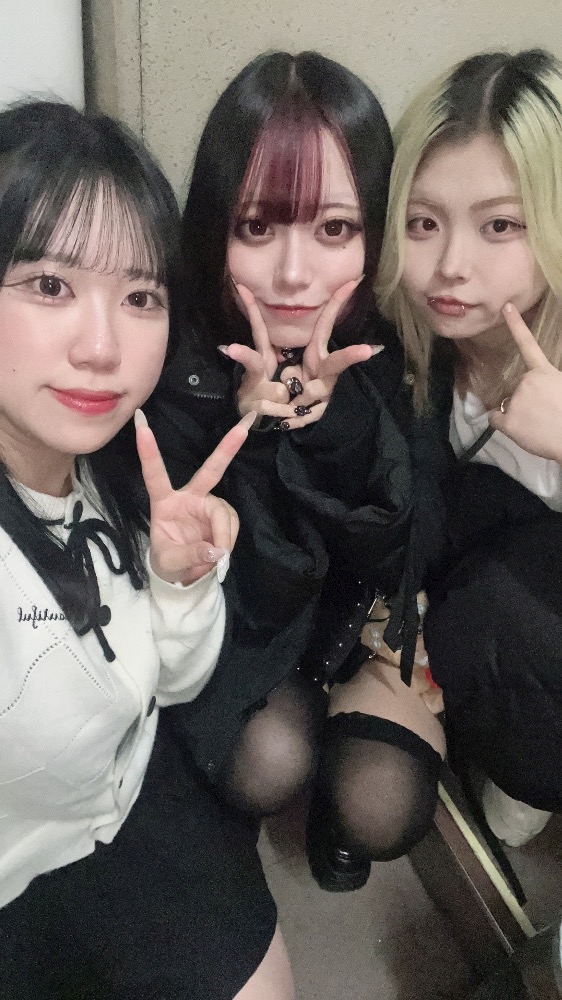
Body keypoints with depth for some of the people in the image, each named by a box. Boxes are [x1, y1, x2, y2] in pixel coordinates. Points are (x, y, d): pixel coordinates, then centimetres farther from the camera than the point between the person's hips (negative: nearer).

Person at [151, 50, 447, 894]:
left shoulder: (401, 346, -22)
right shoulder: (181, 361, -25)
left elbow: (392, 556, -18)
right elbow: (245, 596, -20)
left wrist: (339, 422, -36)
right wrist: (253, 433, -38)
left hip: (364, 607, 1)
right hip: (239, 613, 0)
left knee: (381, 814, -15)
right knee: (268, 766, -22)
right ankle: (302, 711, 14)